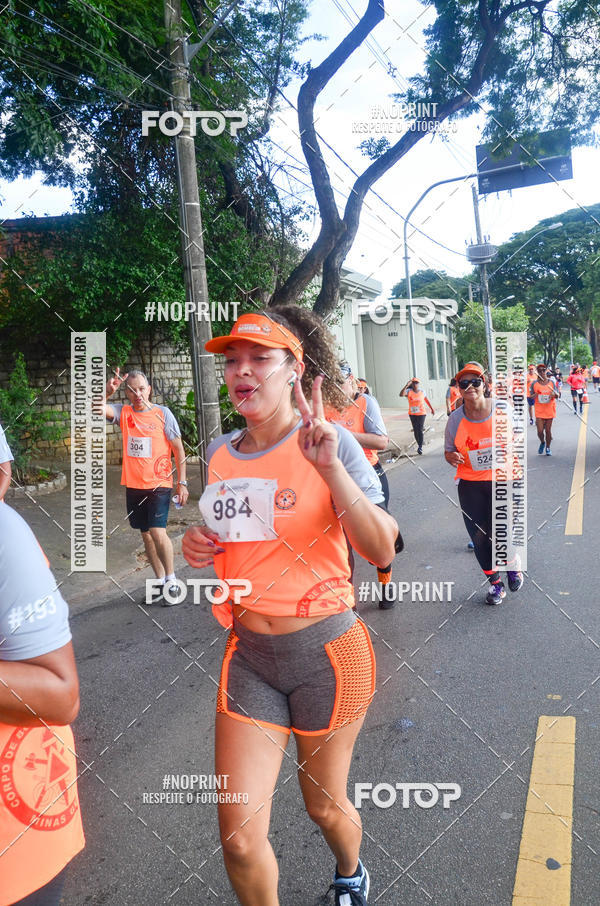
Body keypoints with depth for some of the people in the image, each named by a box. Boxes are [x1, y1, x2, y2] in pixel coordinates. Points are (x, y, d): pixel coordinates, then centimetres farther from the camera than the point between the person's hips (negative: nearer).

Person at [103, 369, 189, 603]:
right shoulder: (123, 412, 3)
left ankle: (171, 579, 3)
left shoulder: (163, 413, -5)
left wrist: (182, 482, -5)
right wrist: (108, 391, -31)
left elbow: (178, 449, -2)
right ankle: (161, 580, 24)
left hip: (159, 483, -4)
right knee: (146, 534, 11)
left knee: (157, 531, -16)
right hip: (133, 485, 4)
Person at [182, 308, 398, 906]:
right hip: (248, 655, 4)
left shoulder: (328, 443, -12)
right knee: (239, 837, 2)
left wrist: (330, 468, -30)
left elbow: (382, 550, -19)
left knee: (324, 805, 19)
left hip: (327, 653, -3)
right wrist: (199, 545, -3)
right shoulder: (219, 454, 3)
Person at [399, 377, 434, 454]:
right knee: (415, 430, 9)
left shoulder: (422, 392, 2)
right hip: (412, 414, 1)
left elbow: (426, 400, 17)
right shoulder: (409, 391, -5)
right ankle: (419, 444, 24)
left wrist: (432, 408, 23)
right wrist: (406, 386, -30)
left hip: (421, 414, -1)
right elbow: (401, 394, -24)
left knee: (420, 430, -8)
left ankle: (420, 447, -8)